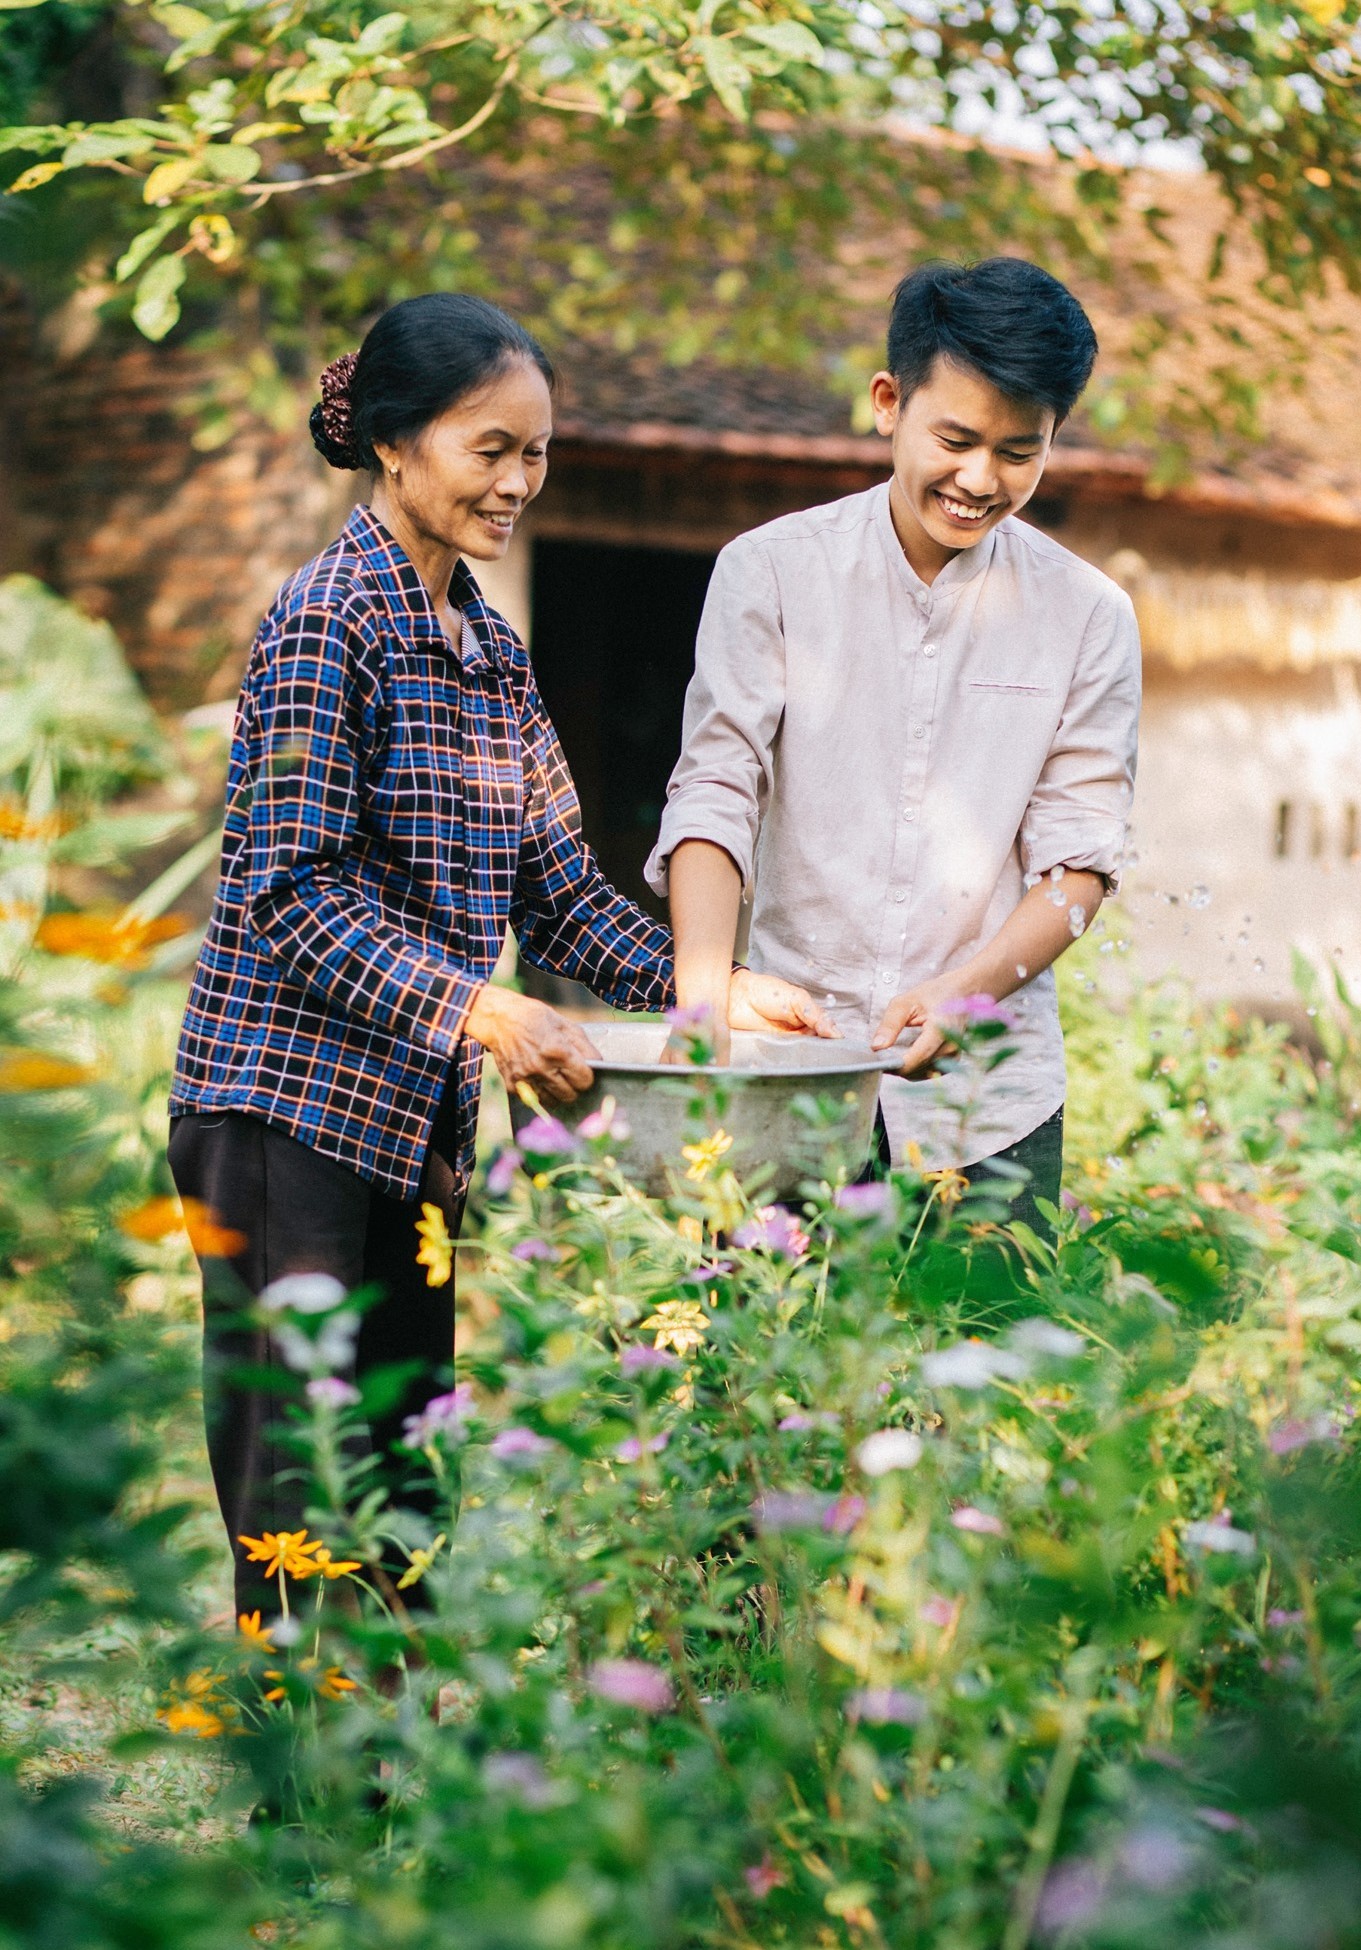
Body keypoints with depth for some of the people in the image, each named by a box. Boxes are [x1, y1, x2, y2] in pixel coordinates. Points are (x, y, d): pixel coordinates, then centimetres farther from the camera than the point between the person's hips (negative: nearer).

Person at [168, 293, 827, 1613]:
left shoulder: (491, 651, 15)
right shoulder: (329, 620, -10)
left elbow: (555, 889, 14)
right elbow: (294, 893, -17)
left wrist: (708, 988, 1)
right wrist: (472, 1008, -27)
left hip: (418, 1112, 8)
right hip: (291, 1098, -8)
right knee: (292, 1483, -6)